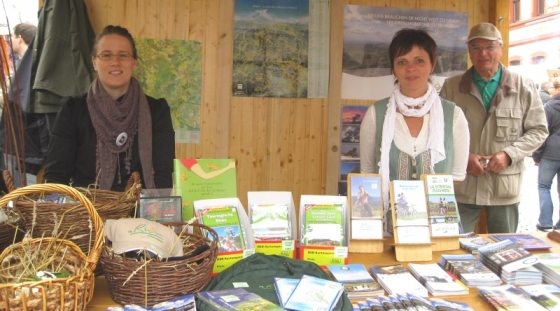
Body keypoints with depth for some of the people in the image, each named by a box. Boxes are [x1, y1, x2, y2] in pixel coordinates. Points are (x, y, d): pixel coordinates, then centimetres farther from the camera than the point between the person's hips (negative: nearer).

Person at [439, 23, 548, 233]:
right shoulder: (451, 87, 3)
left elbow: (538, 130, 6)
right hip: (461, 186, -1)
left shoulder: (524, 87, 4)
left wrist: (509, 154, -10)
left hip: (505, 187, 1)